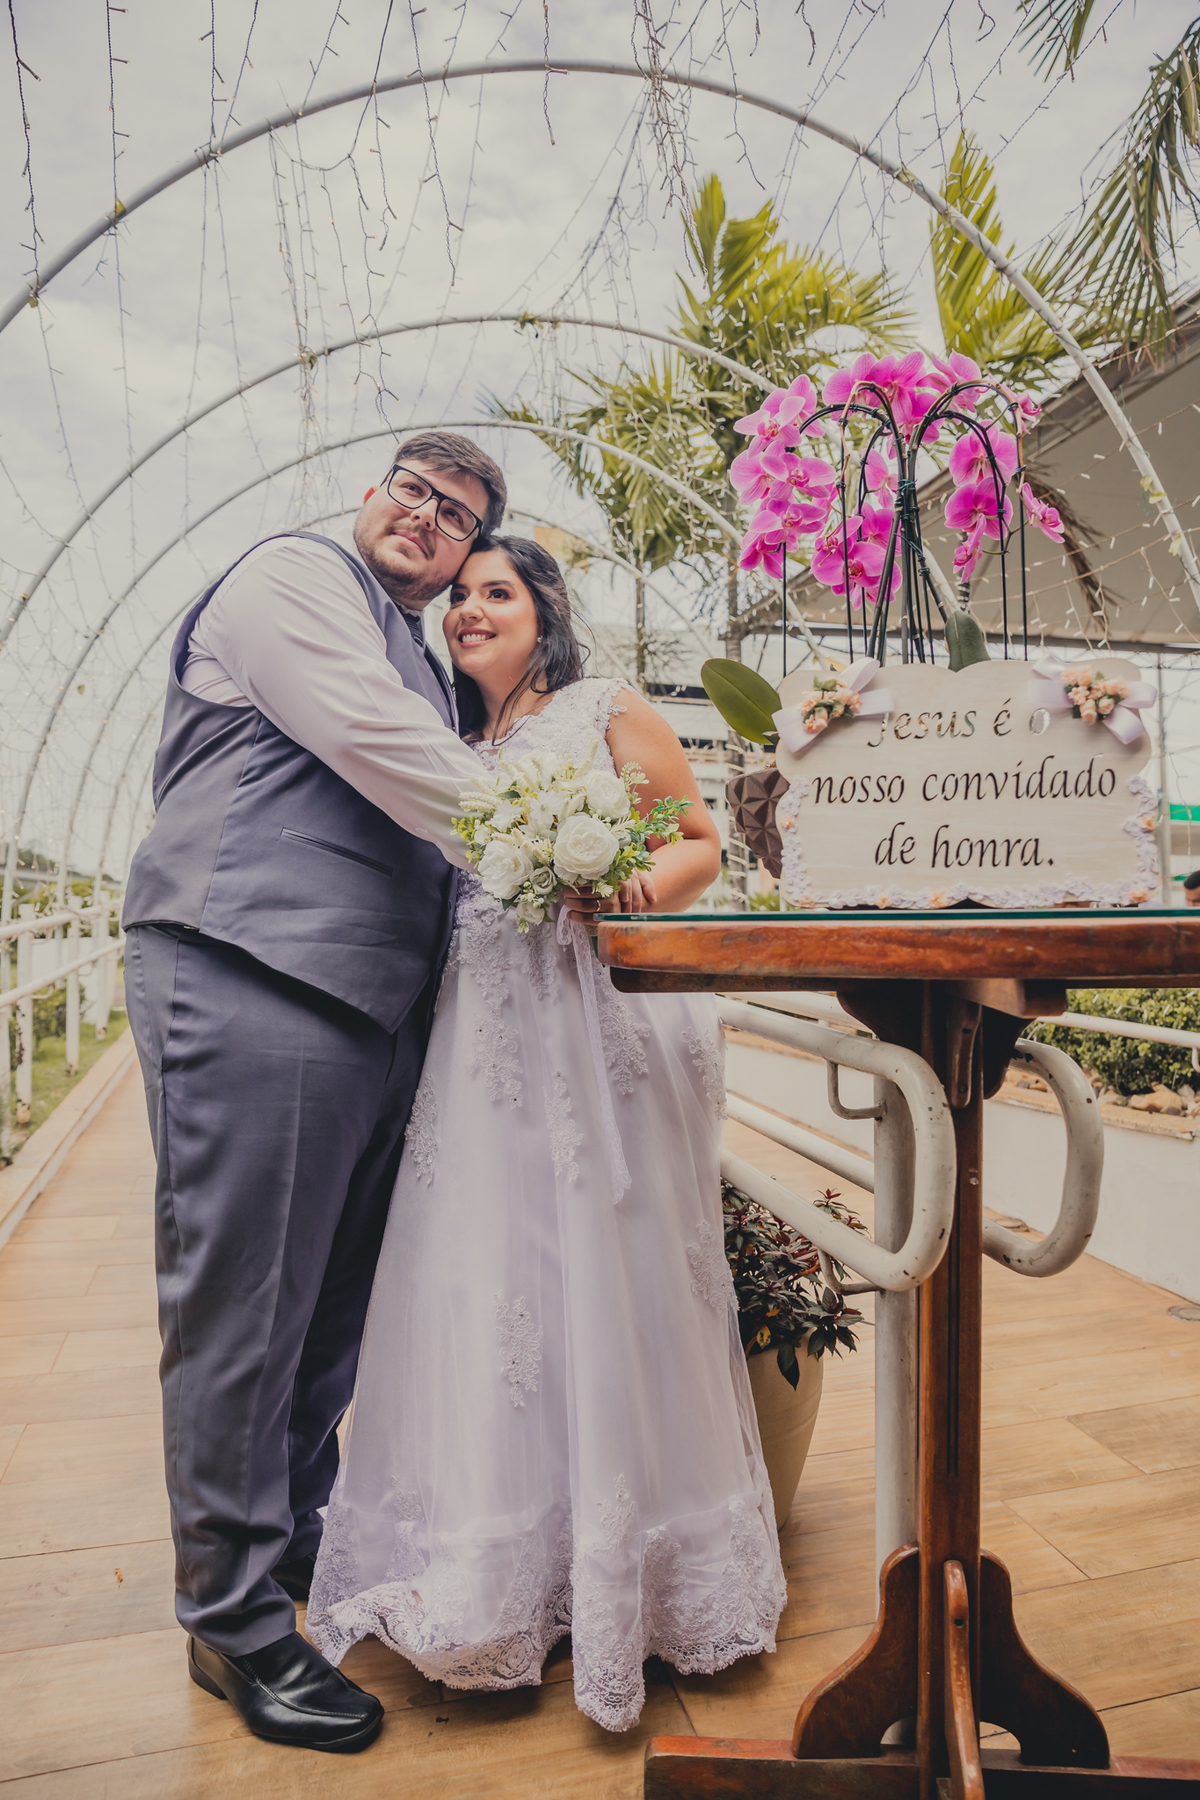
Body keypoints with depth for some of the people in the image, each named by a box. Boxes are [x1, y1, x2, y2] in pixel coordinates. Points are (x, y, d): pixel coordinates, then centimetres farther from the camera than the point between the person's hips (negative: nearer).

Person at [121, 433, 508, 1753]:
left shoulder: (421, 667, 27)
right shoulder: (293, 575, 1)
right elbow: (378, 746, -13)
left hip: (369, 1003, 9)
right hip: (248, 981, -9)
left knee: (333, 1301, 16)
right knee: (241, 1304, 0)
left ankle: (303, 1539, 36)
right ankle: (233, 1619, 17)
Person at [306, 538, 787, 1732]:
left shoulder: (608, 713, 4)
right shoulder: (452, 745, 20)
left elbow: (701, 844, 0)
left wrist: (629, 892, -18)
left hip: (601, 1026, -5)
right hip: (482, 1041, 5)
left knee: (606, 1281, 1)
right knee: (479, 1284, 6)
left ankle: (623, 1574, 20)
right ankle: (496, 1575, 24)